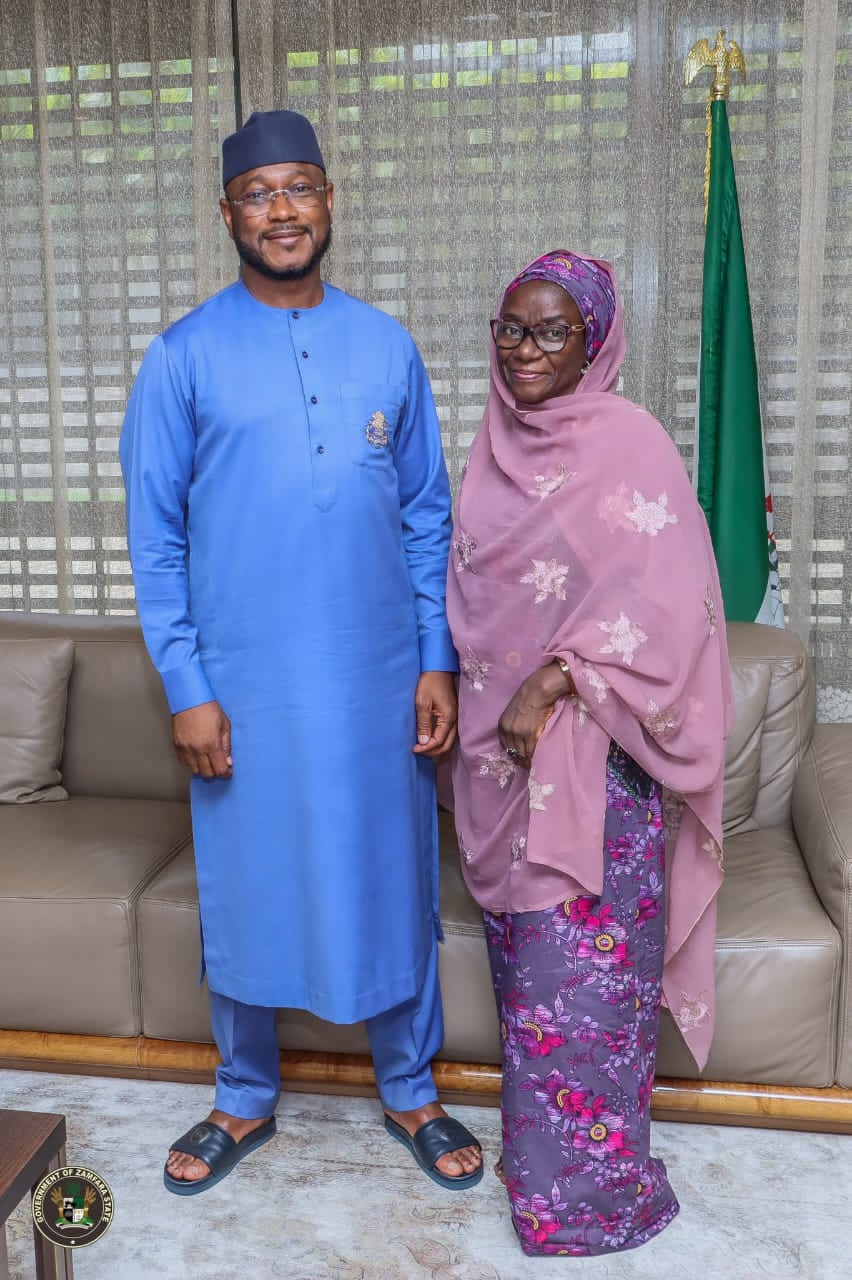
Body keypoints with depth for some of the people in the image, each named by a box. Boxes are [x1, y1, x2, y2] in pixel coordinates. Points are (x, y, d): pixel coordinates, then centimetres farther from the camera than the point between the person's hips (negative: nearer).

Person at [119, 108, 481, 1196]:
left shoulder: (387, 346, 5)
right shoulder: (183, 357, -2)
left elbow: (428, 515, 6)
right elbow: (154, 536, -3)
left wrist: (436, 663, 1)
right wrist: (185, 688, -8)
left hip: (379, 681, 2)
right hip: (244, 686, -1)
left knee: (395, 884, 12)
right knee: (242, 892, 12)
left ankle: (411, 1093, 35)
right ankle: (246, 1098, 37)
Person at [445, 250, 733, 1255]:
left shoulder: (627, 443, -11)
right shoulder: (497, 442, 9)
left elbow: (662, 603, -16)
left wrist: (555, 681, -20)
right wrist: (483, 708, 11)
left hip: (589, 747, -6)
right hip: (500, 742, 7)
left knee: (582, 958, 2)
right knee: (522, 951, 16)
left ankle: (592, 1188, 21)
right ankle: (536, 1139, 36)